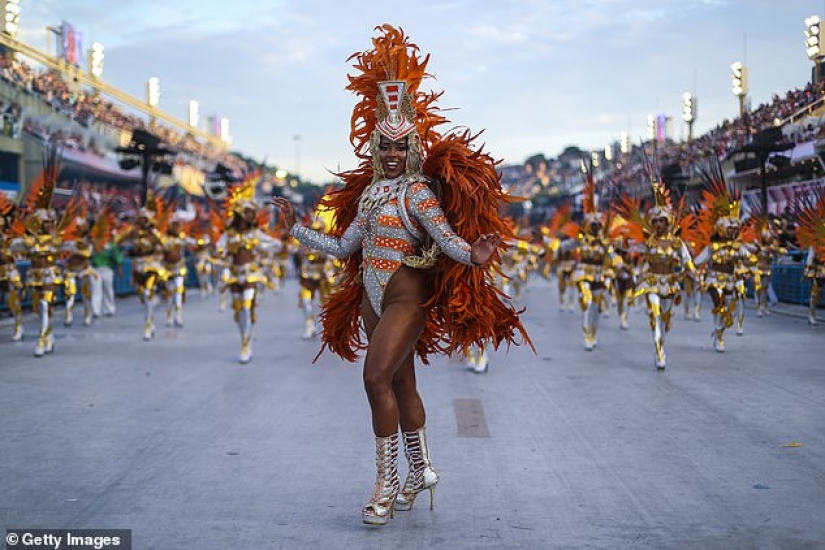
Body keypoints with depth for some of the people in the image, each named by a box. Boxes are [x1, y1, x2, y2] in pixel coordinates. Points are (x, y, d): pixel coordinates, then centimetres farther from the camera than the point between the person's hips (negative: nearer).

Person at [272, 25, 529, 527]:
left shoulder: (418, 192, -8)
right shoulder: (369, 192, 13)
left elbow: (446, 236, -21)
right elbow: (342, 246, 17)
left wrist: (471, 256, -41)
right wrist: (296, 228, 19)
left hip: (406, 297, -7)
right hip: (372, 299, 7)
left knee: (377, 377, -18)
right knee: (401, 384, 15)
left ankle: (387, 485, -10)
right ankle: (421, 470, 30)